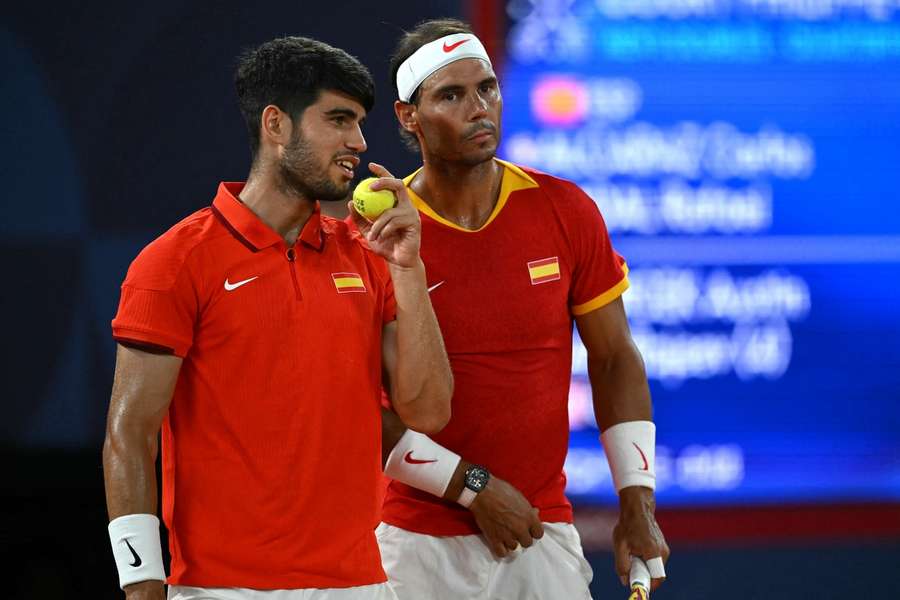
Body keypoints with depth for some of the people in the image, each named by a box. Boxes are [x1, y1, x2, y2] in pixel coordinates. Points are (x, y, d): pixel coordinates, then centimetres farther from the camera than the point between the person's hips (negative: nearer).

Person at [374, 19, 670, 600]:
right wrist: (474, 488, -12)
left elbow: (614, 359, 8)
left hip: (545, 531, 2)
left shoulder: (567, 213, 2)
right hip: (422, 543, -2)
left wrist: (637, 502, 1)